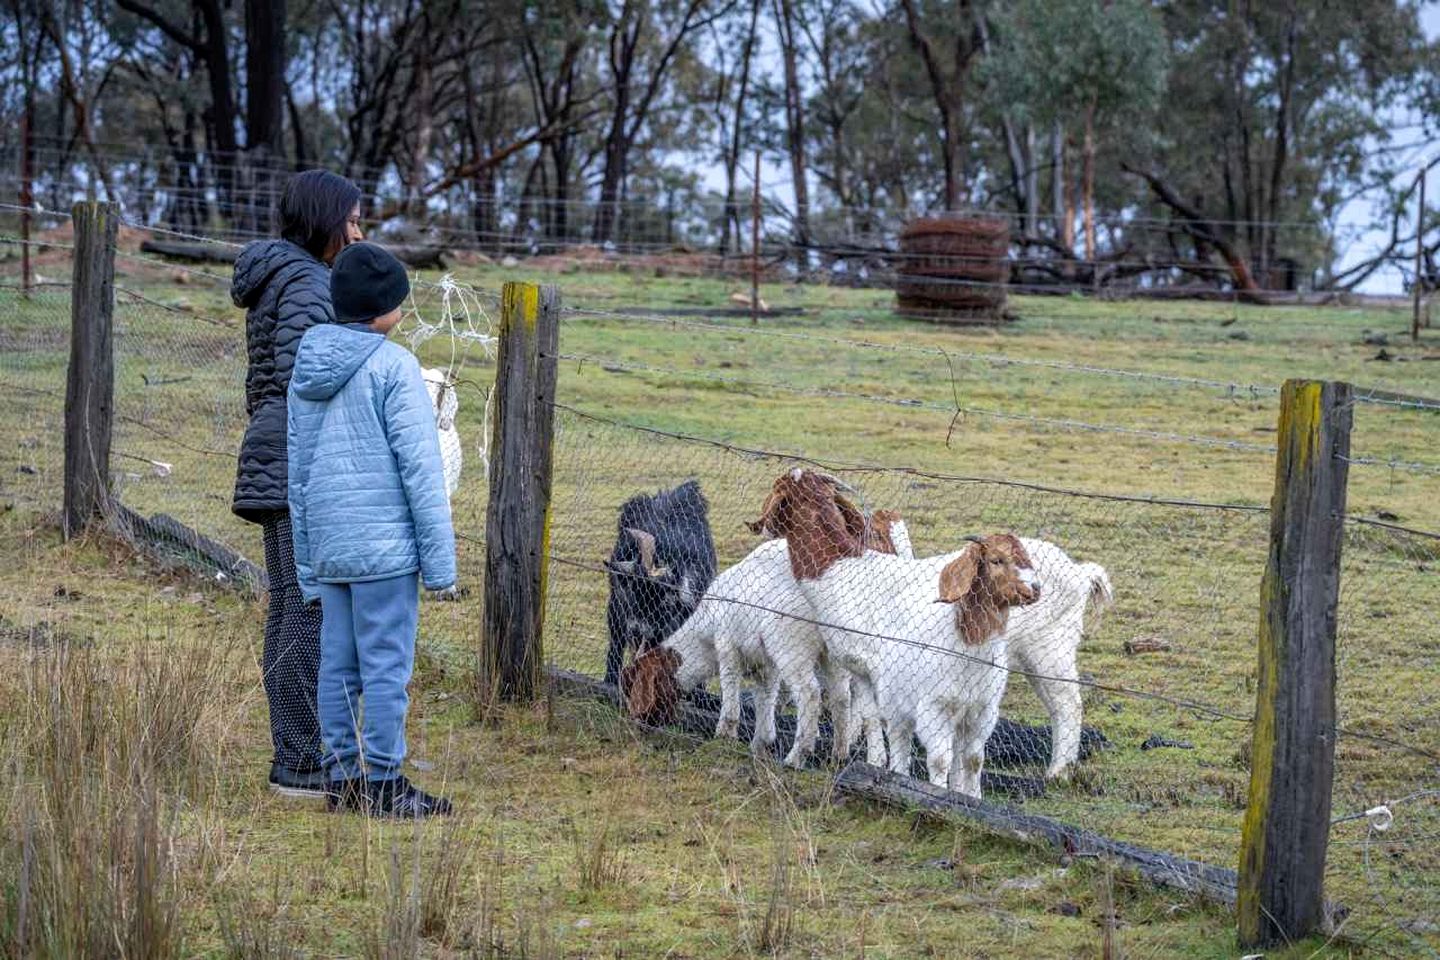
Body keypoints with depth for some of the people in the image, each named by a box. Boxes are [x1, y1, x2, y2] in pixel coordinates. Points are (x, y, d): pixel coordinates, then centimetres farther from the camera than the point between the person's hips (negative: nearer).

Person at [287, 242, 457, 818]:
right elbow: (419, 466, -13)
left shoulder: (305, 369, 12)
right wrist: (440, 560, -9)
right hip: (384, 544, -7)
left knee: (337, 664, 11)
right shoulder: (394, 366, -10)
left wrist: (308, 565, 21)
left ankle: (341, 779, 16)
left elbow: (298, 472, 16)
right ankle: (385, 785, 0)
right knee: (386, 665, -2)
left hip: (327, 547, 7)